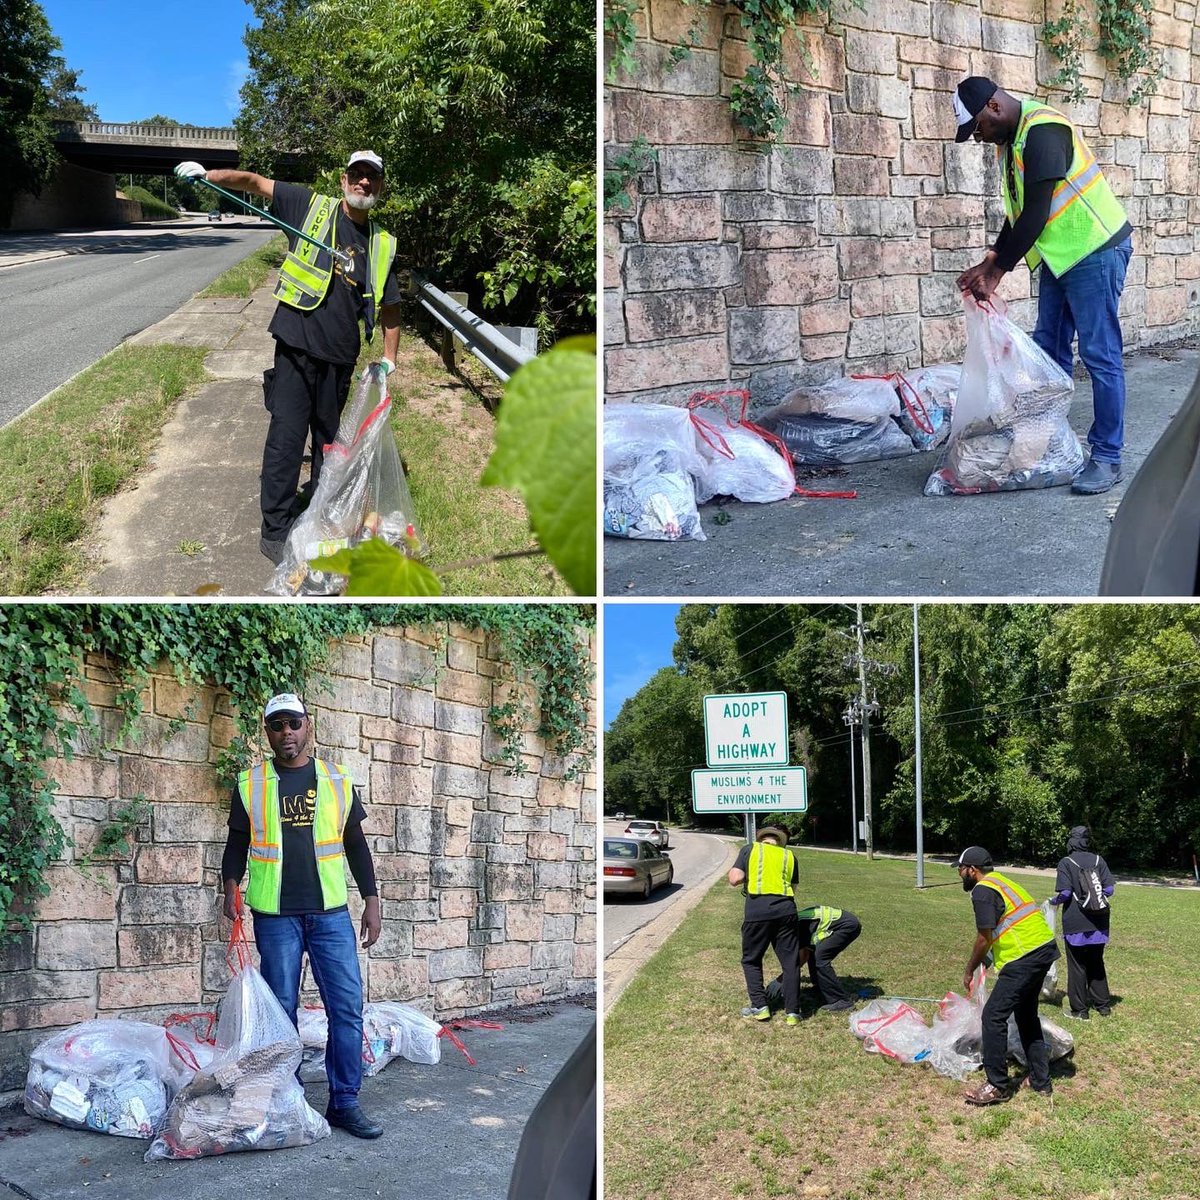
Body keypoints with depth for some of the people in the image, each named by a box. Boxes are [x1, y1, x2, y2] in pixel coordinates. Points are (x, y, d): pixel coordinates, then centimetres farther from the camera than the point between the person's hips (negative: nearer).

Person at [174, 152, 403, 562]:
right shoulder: (311, 207, 0)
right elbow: (254, 182, -1)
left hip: (341, 358, 4)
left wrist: (389, 359, 12)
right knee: (287, 439, -7)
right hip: (297, 347, -4)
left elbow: (389, 306, 17)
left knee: (330, 441, 16)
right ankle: (275, 531, 1)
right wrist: (209, 175, -17)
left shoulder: (382, 246, 9)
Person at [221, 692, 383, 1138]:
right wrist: (231, 885, -9)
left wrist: (371, 900, 5)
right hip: (275, 916, -1)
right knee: (281, 1010, 4)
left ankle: (345, 1102, 7)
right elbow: (237, 843, 9)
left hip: (331, 912, 1)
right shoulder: (250, 783, 5)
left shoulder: (337, 780, 7)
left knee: (347, 1005, -2)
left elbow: (356, 845, 11)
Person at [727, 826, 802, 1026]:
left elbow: (735, 879, 2)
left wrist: (730, 875, 22)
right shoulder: (789, 856, 19)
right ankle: (792, 1012, 7)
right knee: (790, 961, 8)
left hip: (758, 910, -2)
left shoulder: (750, 850, 12)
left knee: (751, 959, 15)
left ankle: (760, 1007, 11)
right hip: (786, 909, 2)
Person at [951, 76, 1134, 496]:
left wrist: (997, 271, -18)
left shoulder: (1042, 131, -22)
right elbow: (1018, 211, 14)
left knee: (1100, 355, -7)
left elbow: (1037, 212, -24)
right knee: (1049, 351, 12)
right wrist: (989, 261, 3)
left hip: (1095, 249, -10)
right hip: (1059, 255, 10)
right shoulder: (1010, 140, 9)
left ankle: (1107, 458, -3)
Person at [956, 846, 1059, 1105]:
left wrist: (969, 971, 2)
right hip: (1045, 948, 10)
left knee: (993, 1016, -4)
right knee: (1026, 1013, 22)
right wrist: (987, 961, 27)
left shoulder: (982, 891, -10)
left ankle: (997, 1086, 1)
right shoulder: (1001, 882, 20)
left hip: (1025, 957, -10)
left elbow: (984, 939, -11)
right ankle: (1040, 1080, 27)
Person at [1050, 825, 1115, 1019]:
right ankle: (1103, 1004, 24)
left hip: (1076, 925, -4)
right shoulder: (1098, 860, 1)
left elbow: (1065, 893, -17)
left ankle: (1079, 1009, 8)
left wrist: (1053, 901, 4)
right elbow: (1110, 889, -1)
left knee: (1077, 966, 5)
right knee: (1096, 963, 18)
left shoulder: (1066, 863, -11)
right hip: (1098, 924, 4)